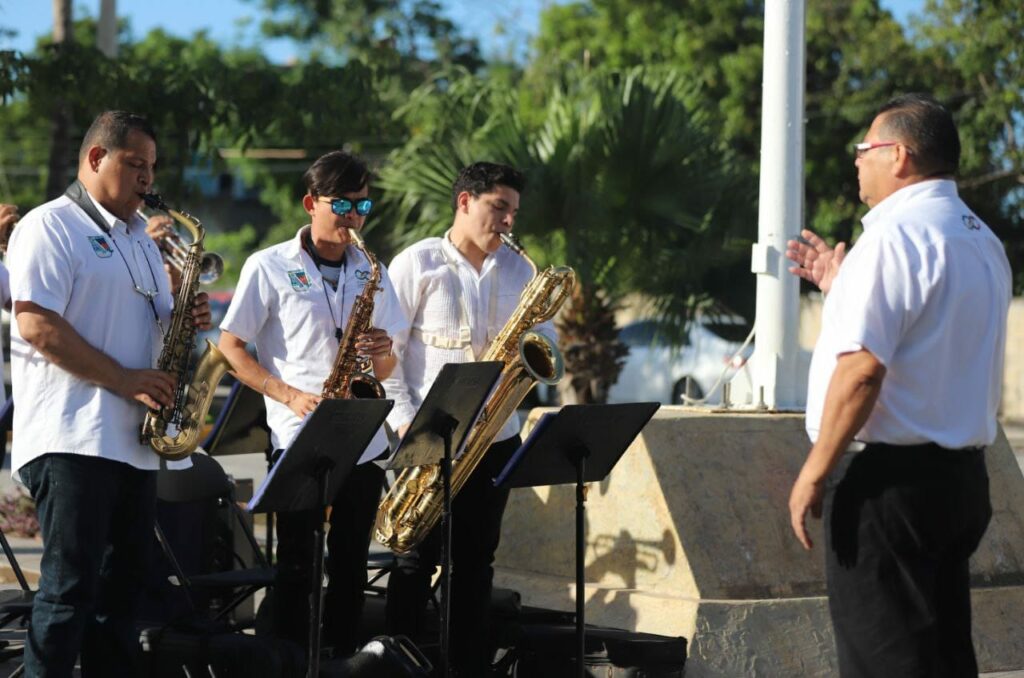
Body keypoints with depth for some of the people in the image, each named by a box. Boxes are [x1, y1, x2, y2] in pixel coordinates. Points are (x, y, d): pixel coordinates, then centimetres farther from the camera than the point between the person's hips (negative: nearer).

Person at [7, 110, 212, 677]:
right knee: (70, 587, -11)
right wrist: (125, 380, -18)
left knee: (122, 587, 10)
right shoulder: (49, 227, -5)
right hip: (71, 439, -8)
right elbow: (37, 325, -16)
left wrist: (186, 319, 3)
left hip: (134, 442, 8)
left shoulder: (139, 239, 21)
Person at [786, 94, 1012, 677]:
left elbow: (863, 366, -22)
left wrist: (814, 474, -17)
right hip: (961, 475, 9)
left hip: (891, 477, -9)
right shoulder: (983, 241, 14)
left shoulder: (896, 233, -14)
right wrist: (844, 285, 24)